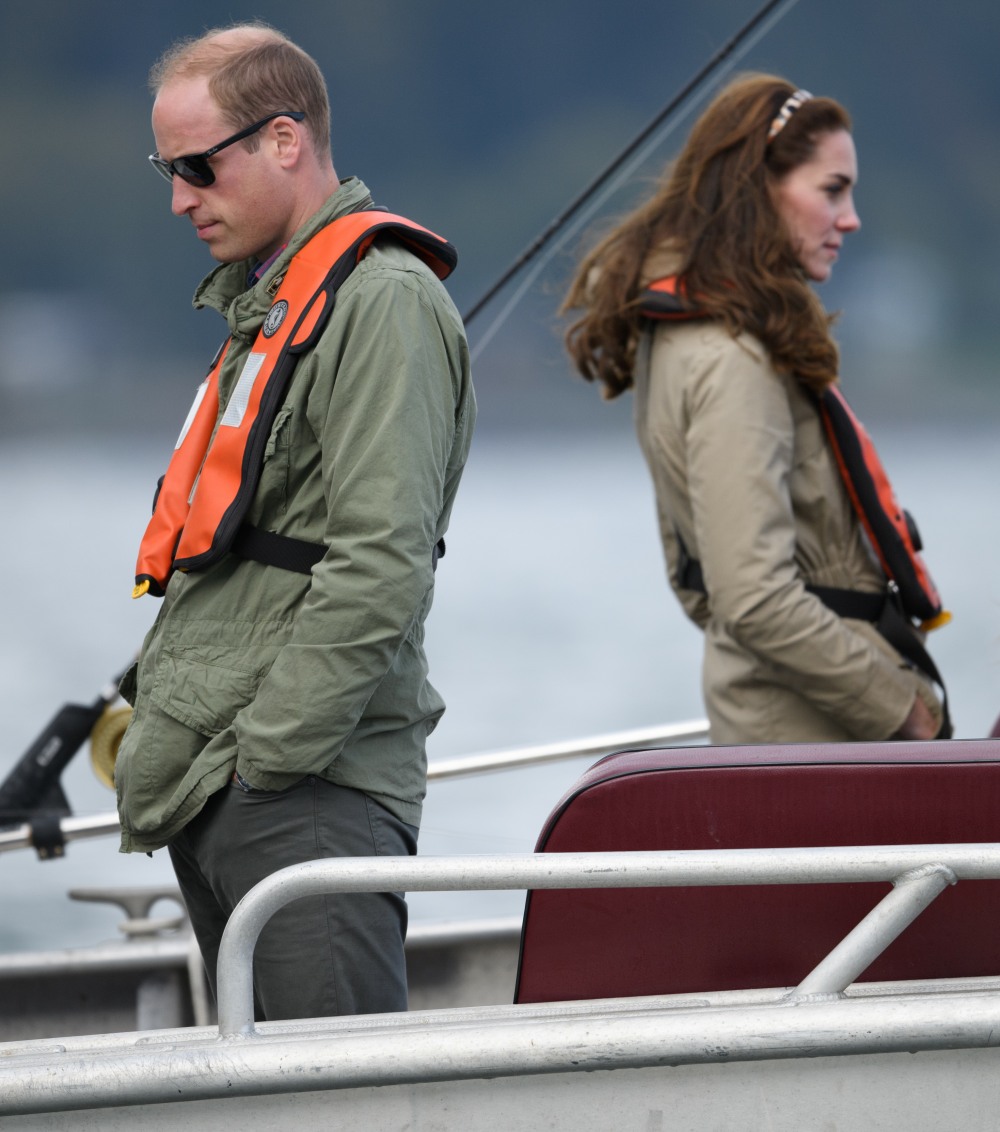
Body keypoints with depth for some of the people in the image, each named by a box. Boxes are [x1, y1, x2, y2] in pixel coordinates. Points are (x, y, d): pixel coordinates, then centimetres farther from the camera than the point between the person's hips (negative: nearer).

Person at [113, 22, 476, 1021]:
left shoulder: (384, 303, -11)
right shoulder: (263, 310, 21)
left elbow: (379, 571, -19)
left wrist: (266, 753, -19)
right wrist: (156, 703, 16)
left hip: (310, 791, -10)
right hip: (209, 792, 10)